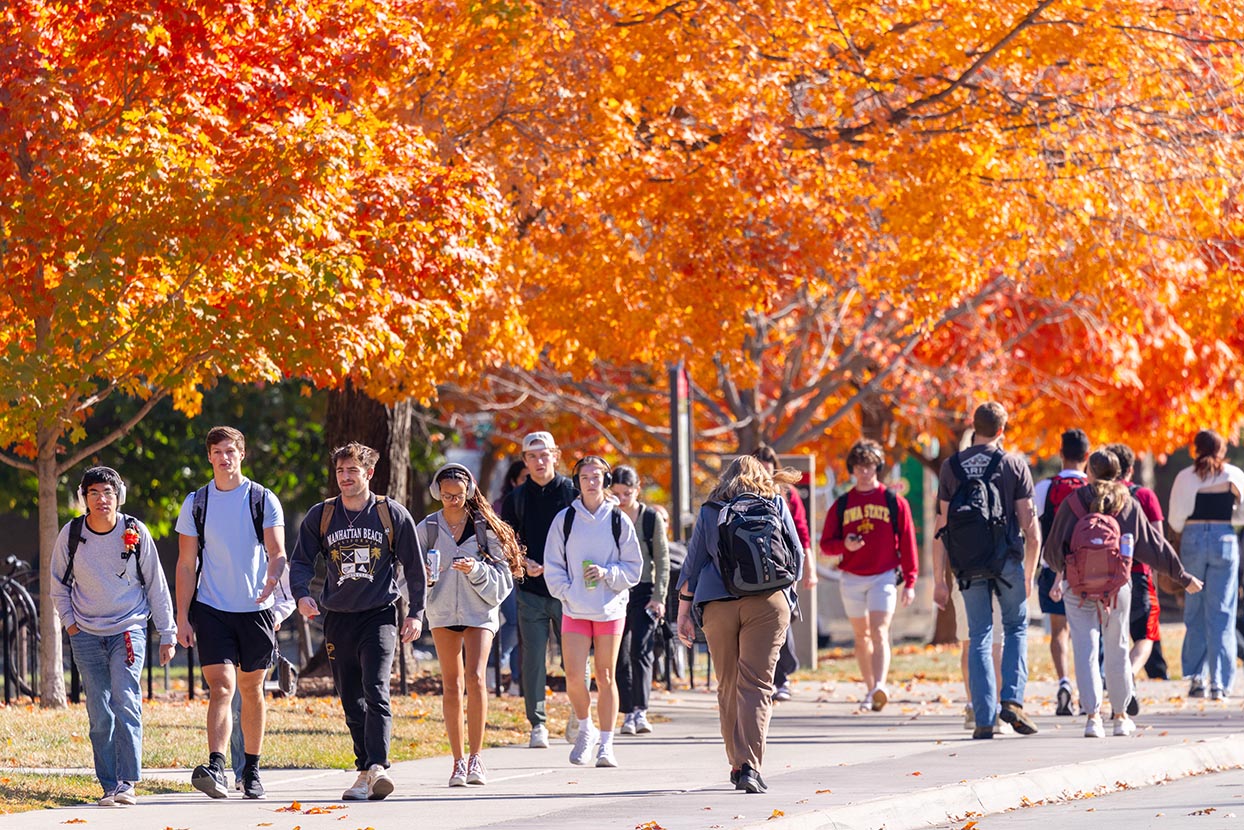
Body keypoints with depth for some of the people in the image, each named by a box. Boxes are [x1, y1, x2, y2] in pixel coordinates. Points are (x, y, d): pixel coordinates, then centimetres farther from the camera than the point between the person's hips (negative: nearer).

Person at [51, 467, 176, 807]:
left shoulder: (135, 532, -4)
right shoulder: (71, 534, -1)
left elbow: (156, 584, 4)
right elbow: (58, 583, 14)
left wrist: (167, 634, 5)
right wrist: (70, 623, 4)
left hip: (129, 629, -2)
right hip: (87, 635, 2)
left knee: (125, 701, -18)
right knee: (100, 714, 0)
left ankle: (127, 783, -18)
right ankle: (110, 786, 5)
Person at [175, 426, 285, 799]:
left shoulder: (263, 500, 3)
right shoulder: (196, 503, 5)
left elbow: (277, 552, -3)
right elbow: (186, 565, 6)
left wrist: (273, 577, -27)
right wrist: (182, 617, 0)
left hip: (256, 609, 1)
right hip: (211, 610, -1)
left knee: (252, 690, 10)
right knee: (220, 687, -15)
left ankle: (252, 770, 22)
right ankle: (216, 769, -26)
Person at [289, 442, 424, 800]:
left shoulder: (393, 514, 0)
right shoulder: (320, 516, 5)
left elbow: (414, 566, 7)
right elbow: (301, 561, 8)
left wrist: (415, 613, 3)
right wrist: (302, 594, -12)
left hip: (379, 616, -3)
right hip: (337, 619, 3)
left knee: (375, 692, -19)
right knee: (351, 701, 6)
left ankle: (378, 768, -28)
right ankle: (365, 771, 14)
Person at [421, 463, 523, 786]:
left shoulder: (484, 526, -1)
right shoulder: (428, 528, 4)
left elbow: (501, 573, 0)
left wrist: (476, 570, -19)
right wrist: (425, 578, -16)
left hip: (479, 609, -2)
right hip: (442, 611, 2)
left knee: (475, 677, -17)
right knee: (451, 684, 3)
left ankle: (476, 757, -13)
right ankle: (458, 761, 7)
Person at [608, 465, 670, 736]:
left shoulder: (652, 518, 1)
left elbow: (662, 560, 2)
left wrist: (659, 597, -5)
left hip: (643, 592, -2)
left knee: (640, 651, -14)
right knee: (620, 656, 1)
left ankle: (641, 710, -16)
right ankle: (628, 713, 6)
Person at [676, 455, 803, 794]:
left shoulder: (709, 511, 13)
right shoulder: (775, 503, 11)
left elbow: (693, 563, 10)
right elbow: (796, 554, 14)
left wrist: (684, 613, 13)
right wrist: (789, 592, 30)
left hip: (717, 605, 1)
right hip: (768, 601, -1)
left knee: (728, 686, 11)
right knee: (756, 684, -7)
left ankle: (738, 765, 15)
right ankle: (750, 765, -21)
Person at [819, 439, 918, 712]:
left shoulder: (894, 502, 1)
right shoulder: (842, 504, 8)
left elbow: (907, 543, 1)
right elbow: (826, 544, 8)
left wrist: (910, 582, -3)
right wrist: (845, 545, -15)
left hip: (883, 577, -4)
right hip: (852, 578, 4)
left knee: (879, 632, -17)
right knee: (862, 636, 10)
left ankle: (879, 687, -30)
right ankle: (870, 692, 19)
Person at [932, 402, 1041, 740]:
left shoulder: (951, 467, 3)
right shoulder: (1014, 465, -1)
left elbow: (942, 528, 1)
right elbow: (1030, 526, -3)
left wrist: (939, 580, 5)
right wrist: (1030, 573, 7)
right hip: (1008, 560, -1)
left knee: (980, 638, 6)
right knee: (1016, 627, 17)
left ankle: (984, 719, 0)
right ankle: (1012, 700, 0)